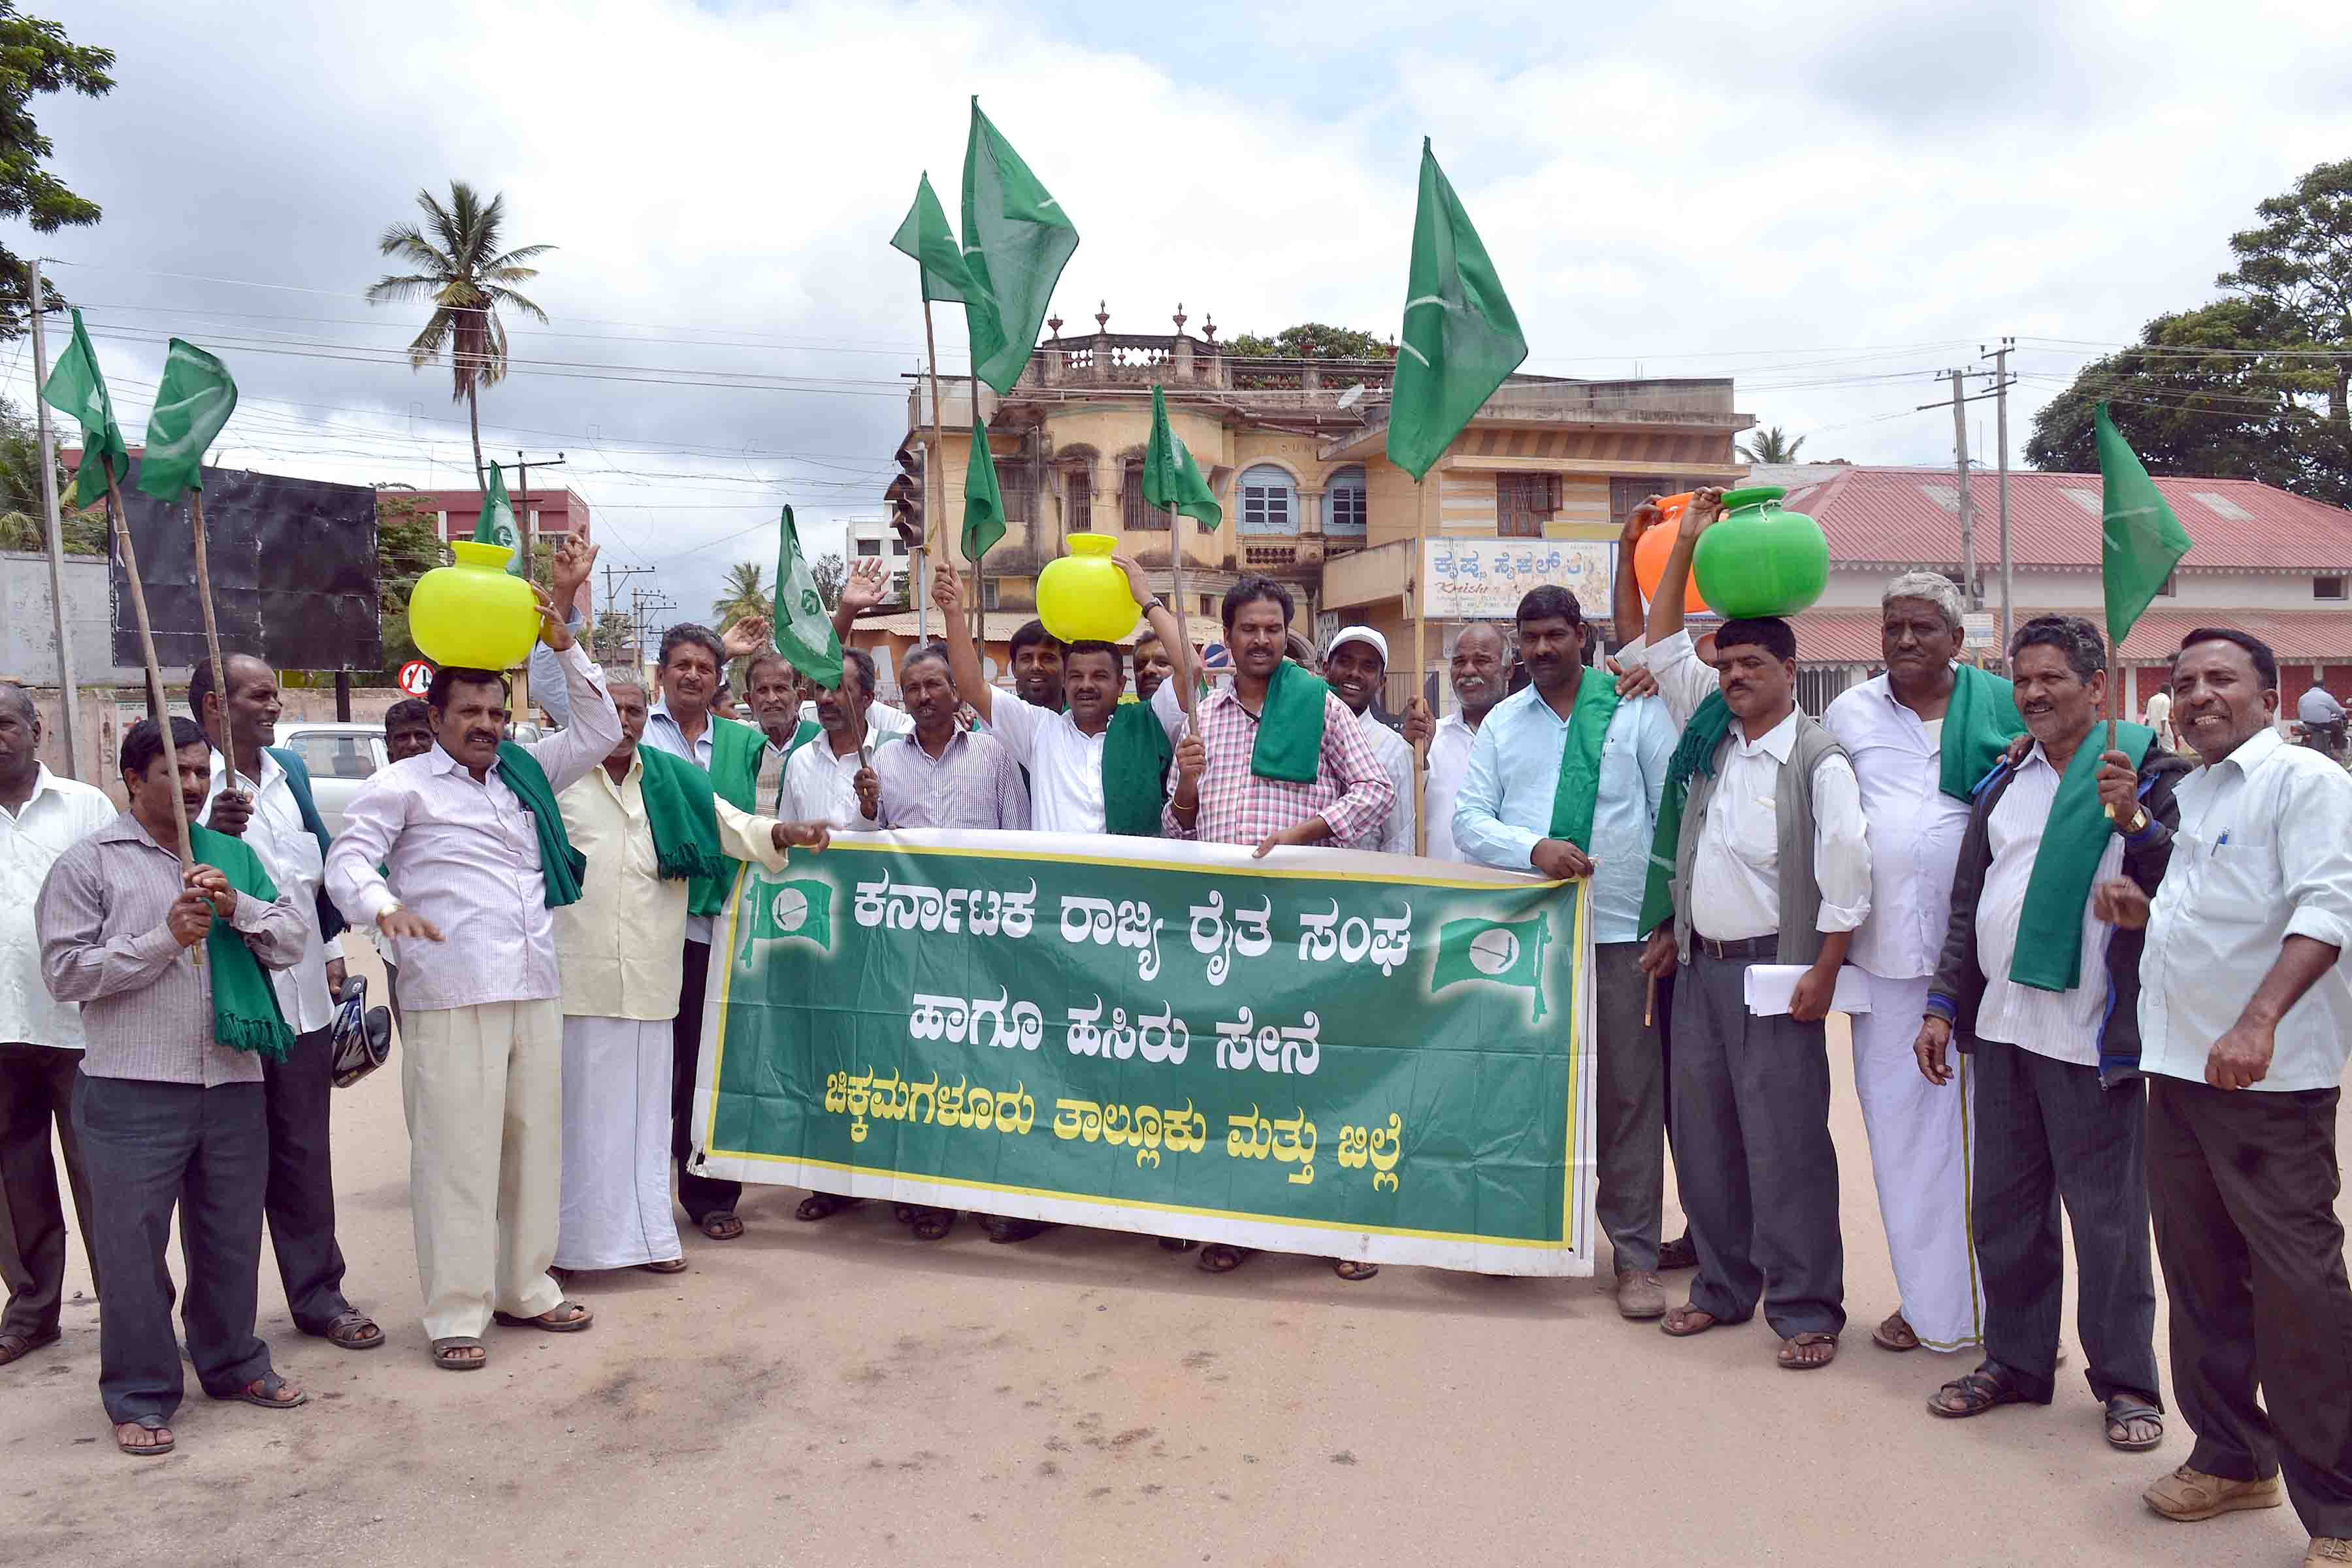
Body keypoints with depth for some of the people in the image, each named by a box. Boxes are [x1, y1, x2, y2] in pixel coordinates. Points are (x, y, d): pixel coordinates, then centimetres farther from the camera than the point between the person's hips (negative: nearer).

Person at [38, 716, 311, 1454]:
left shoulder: (234, 856, 12)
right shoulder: (88, 864, 0)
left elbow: (293, 942, 5)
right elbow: (65, 972, -7)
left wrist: (236, 906, -13)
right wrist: (164, 938, -15)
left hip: (232, 1081, 4)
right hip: (133, 1090, -4)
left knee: (232, 1235, 14)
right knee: (132, 1246, 3)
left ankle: (233, 1362, 31)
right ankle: (140, 1394, 16)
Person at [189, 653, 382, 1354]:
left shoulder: (290, 770, 12)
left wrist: (332, 950, 19)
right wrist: (210, 831, -36)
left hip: (301, 995, 6)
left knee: (304, 1154, 13)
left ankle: (318, 1295, 23)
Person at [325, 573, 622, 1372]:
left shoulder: (526, 771, 19)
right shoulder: (401, 786, 4)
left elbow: (599, 730, 20)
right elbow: (348, 860, -4)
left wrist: (563, 645, 12)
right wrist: (385, 907, -25)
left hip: (536, 990, 6)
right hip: (451, 997, -5)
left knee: (535, 1141, 10)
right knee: (456, 1151, -4)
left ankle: (526, 1288, 23)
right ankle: (457, 1311, 5)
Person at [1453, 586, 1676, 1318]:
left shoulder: (1636, 709, 5)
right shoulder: (1501, 723, 12)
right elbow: (1470, 819, 5)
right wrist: (1534, 849, -14)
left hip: (1622, 930, -2)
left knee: (1629, 1093, -1)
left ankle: (1636, 1256, 9)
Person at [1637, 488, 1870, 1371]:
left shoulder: (1817, 760, -9)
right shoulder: (1709, 734, 10)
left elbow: (1846, 871, -11)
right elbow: (1664, 649, 15)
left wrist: (1823, 971, -15)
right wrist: (1686, 543, 11)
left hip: (1774, 968, -7)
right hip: (1701, 964, 7)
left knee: (1785, 1142, -3)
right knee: (1703, 1133, 12)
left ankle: (1806, 1309, 8)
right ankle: (1724, 1287, 25)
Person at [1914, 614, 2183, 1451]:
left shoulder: (2150, 774, -4)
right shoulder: (2004, 781, 14)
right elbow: (1967, 902, 17)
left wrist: (2134, 823, -28)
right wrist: (1943, 1004, 13)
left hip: (2092, 1036, -6)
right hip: (2002, 1028, 6)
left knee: (2107, 1217, 2)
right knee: (2005, 1208, 13)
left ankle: (2126, 1382, 18)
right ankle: (2015, 1361, 27)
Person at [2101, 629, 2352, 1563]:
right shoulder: (2188, 794, 18)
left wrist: (2260, 1020, -31)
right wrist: (2143, 909, 7)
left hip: (2269, 1077, -8)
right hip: (2179, 1066, 8)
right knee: (2200, 1271, 14)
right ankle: (2233, 1459, 29)